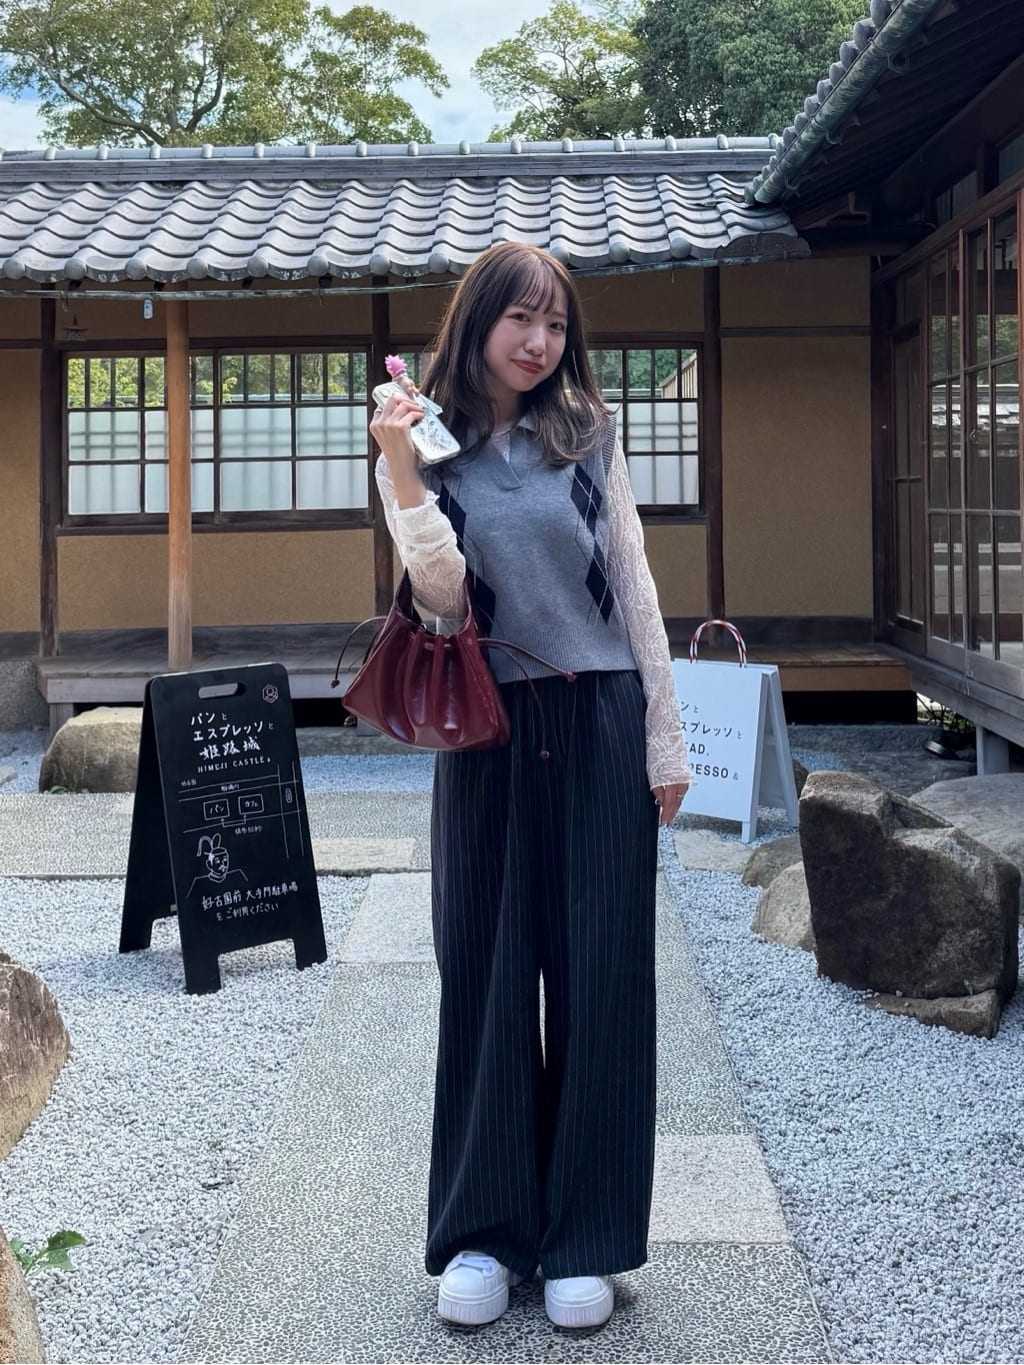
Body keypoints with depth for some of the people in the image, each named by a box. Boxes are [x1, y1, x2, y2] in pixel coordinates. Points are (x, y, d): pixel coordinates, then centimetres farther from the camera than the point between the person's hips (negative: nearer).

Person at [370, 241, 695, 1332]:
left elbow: (634, 589, 6)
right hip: (487, 736, 0)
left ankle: (584, 1239, 15)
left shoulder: (588, 437, 6)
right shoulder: (429, 448, 3)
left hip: (602, 726, 1)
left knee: (600, 975, 2)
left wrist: (665, 741, 3)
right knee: (486, 974, 4)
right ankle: (483, 1229, 18)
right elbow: (443, 597, -10)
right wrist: (400, 467, -20)